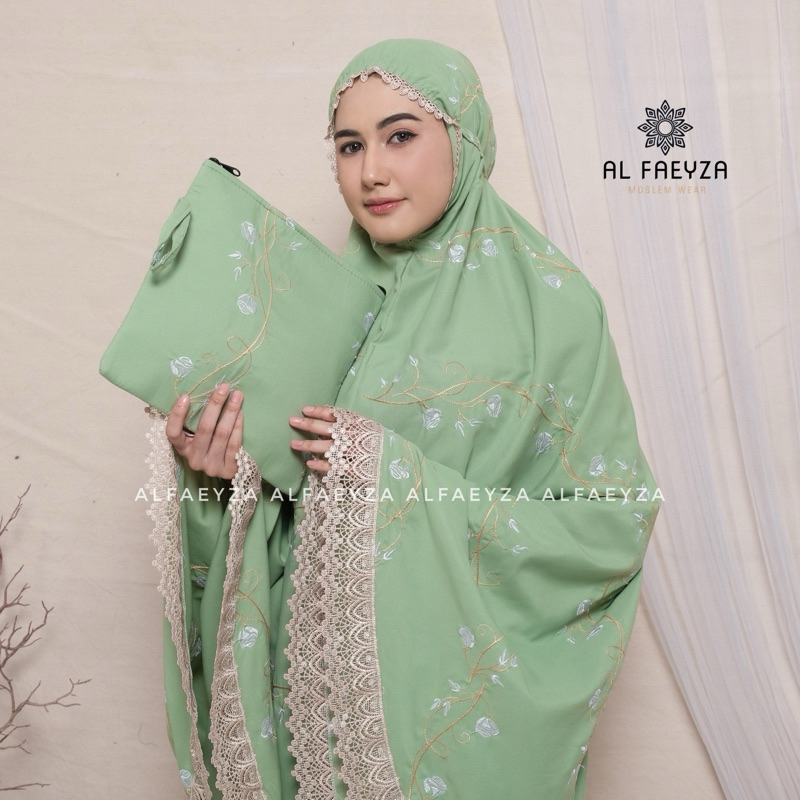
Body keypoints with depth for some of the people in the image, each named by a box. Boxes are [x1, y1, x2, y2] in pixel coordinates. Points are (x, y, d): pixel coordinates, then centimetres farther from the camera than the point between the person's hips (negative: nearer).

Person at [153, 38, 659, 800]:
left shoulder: (545, 298, -11)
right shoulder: (335, 296, 2)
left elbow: (610, 522, -13)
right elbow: (293, 508, 7)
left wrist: (403, 482, -21)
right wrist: (226, 476, -15)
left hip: (464, 692, -3)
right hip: (329, 666, 4)